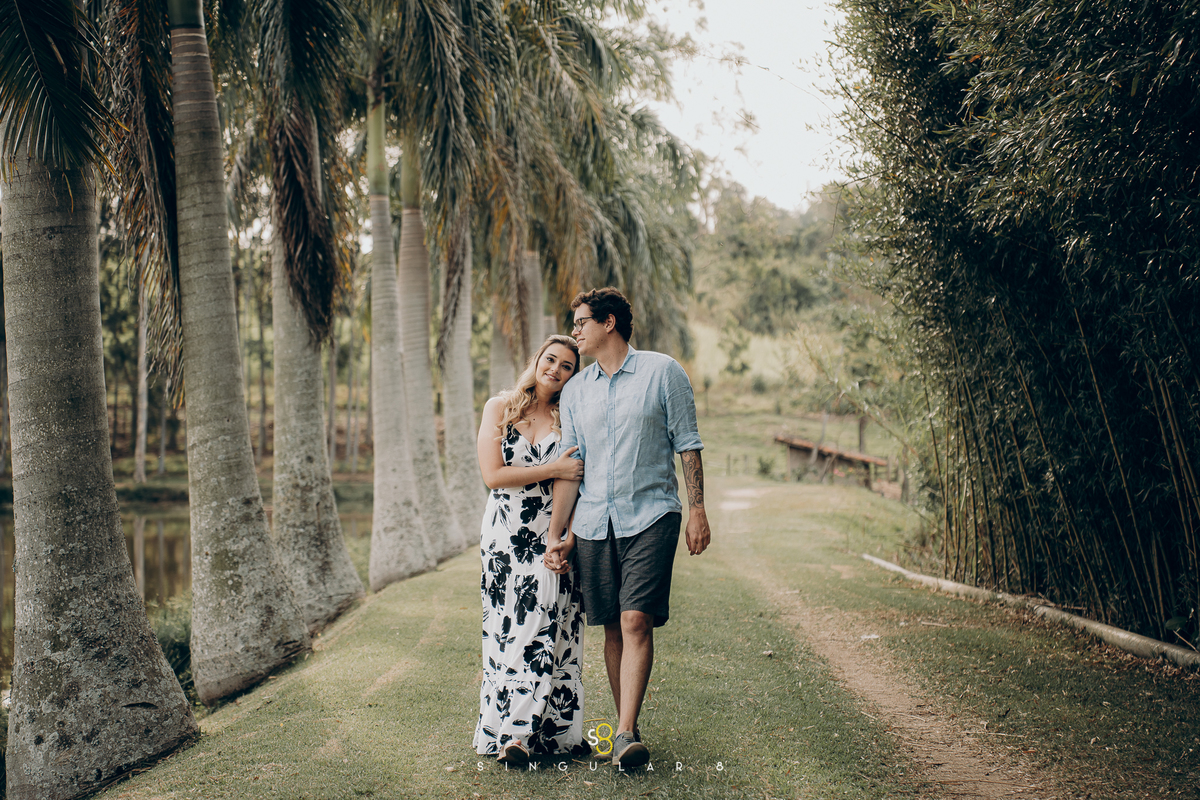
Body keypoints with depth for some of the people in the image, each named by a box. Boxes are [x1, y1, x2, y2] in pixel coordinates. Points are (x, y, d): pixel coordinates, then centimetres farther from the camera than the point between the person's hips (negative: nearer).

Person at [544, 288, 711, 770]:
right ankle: (624, 726, 17)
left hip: (650, 516, -4)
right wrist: (555, 534, 6)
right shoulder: (575, 391, 13)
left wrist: (697, 510, -3)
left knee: (636, 621, -14)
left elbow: (687, 444, 3)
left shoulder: (662, 372, 2)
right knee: (613, 627, 7)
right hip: (594, 522, 4)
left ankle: (626, 734, -14)